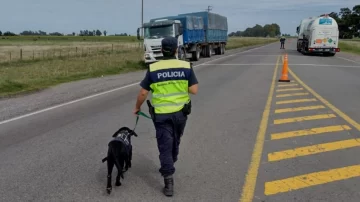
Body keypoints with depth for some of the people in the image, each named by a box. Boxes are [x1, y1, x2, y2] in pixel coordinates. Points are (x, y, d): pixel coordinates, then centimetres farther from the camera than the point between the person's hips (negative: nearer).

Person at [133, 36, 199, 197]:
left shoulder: (153, 69, -8)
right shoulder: (186, 66, -7)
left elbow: (143, 93, -4)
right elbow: (194, 90, -7)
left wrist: (137, 108, 13)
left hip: (161, 114, -2)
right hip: (180, 112, 2)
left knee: (165, 146, 3)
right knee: (175, 142, 23)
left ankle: (168, 182, -1)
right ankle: (169, 167, 44)